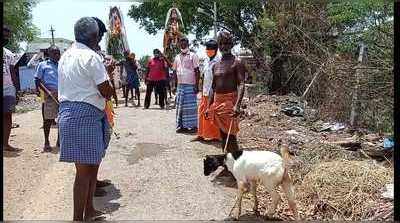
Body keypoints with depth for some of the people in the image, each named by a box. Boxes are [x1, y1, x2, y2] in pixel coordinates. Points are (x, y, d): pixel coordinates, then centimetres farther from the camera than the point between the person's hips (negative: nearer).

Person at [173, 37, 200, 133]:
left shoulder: (193, 56, 0)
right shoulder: (177, 57, 14)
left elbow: (197, 71, -4)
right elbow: (175, 72, 17)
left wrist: (196, 85, -11)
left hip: (190, 85, -5)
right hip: (180, 85, 5)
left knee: (191, 106, -4)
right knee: (180, 106, 5)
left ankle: (193, 126, 3)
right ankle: (181, 125, 12)